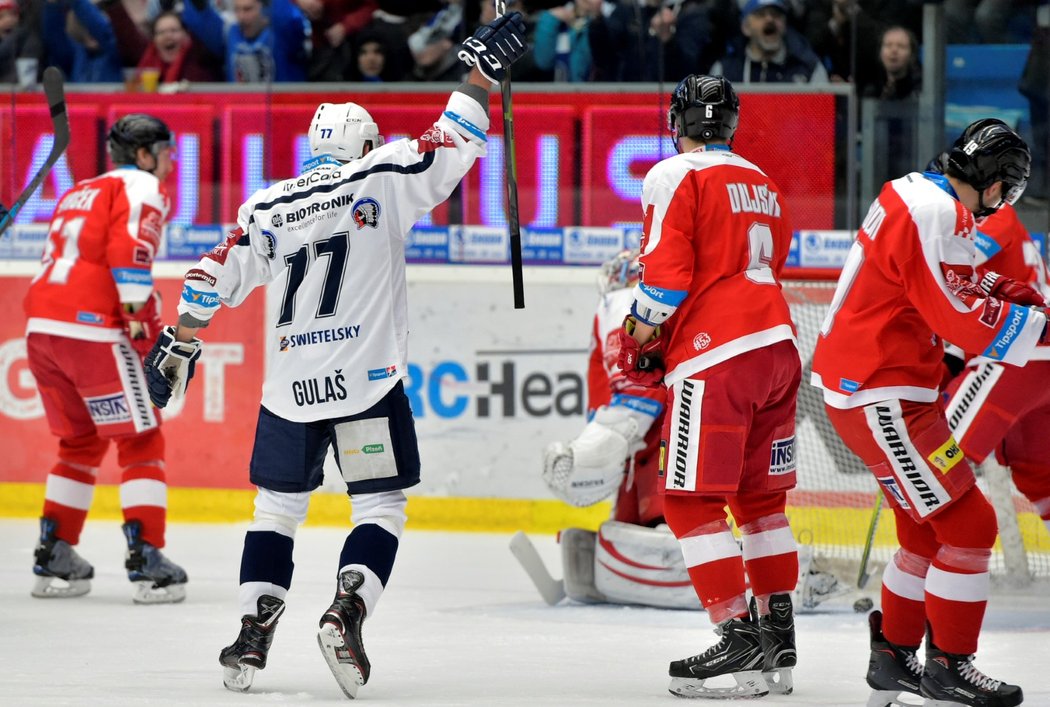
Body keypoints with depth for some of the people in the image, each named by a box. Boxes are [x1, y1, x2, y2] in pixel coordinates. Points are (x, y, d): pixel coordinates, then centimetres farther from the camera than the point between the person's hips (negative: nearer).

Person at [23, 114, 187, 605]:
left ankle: (53, 558, 18)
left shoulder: (79, 193, 27)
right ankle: (146, 561, -8)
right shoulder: (143, 187, 1)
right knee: (140, 441, -1)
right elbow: (129, 247, -16)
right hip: (93, 329, -8)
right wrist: (139, 317, -14)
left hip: (41, 325, 8)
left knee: (81, 442, 20)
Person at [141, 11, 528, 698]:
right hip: (370, 384, -3)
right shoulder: (382, 181, 1)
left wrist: (179, 345, 16)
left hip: (290, 388, 3)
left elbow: (215, 277, 7)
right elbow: (454, 141, -2)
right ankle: (346, 614, -16)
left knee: (278, 507, 15)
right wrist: (484, 70, 7)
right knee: (381, 508, 5)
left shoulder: (266, 208, 10)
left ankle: (253, 637, 8)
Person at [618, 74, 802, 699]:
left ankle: (741, 642, -13)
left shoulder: (675, 176, -4)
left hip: (714, 359, -8)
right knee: (761, 496, 16)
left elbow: (667, 273, -12)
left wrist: (639, 340, 3)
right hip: (779, 348, 8)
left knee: (692, 501, -5)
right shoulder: (763, 184, 20)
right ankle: (779, 636, 15)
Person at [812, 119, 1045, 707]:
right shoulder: (935, 215, -21)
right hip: (881, 397, -11)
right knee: (968, 525, -7)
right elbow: (960, 319, -23)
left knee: (929, 527, 19)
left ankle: (894, 657, 29)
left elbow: (952, 290, 20)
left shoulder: (919, 197, 11)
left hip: (868, 384, 11)